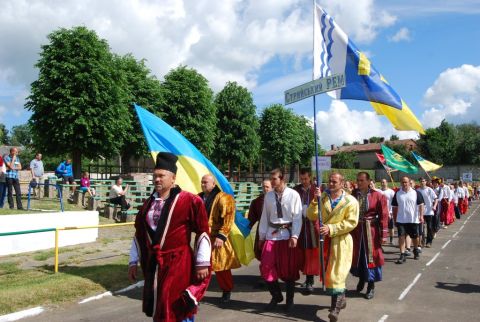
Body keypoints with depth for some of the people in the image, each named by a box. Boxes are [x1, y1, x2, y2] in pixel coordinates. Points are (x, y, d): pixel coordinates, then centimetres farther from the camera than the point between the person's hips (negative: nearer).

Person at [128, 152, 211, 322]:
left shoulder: (189, 201, -10)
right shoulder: (148, 203, 8)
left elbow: (202, 232, -9)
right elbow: (139, 234, 15)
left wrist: (203, 263, -10)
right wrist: (133, 262, 15)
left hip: (178, 263, -6)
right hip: (152, 264, 6)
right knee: (157, 308, 13)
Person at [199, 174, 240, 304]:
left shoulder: (223, 198, -11)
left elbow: (228, 219, -16)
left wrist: (221, 236, -21)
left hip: (216, 239, -5)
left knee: (221, 266, 4)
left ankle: (227, 291, 22)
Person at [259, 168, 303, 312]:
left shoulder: (293, 195, -7)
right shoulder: (268, 195, 4)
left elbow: (297, 217, -7)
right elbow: (265, 217, 8)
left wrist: (294, 236, -13)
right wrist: (261, 236, 9)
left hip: (287, 234, -3)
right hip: (271, 234, 3)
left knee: (289, 268, 8)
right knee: (267, 267, 1)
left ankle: (289, 299, 26)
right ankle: (276, 295, 23)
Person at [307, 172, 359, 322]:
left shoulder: (350, 201, -7)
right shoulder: (322, 197, 5)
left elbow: (351, 222, -14)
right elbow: (311, 216, -2)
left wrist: (331, 228, -20)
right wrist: (315, 200, -18)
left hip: (341, 241, -5)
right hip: (325, 240, 5)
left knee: (337, 273, -7)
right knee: (328, 271, 14)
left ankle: (335, 308, -2)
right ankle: (340, 298, 33)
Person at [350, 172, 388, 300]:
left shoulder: (378, 196, -8)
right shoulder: (353, 195, 0)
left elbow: (383, 216, -9)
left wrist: (383, 234, -12)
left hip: (371, 231, -3)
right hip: (356, 230, 3)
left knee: (371, 257, 4)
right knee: (357, 255, 15)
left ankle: (371, 286, 17)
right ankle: (361, 279, 38)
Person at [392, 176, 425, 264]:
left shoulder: (416, 193, -1)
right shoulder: (397, 194, 2)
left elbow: (420, 205, -1)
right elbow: (395, 207, 7)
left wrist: (421, 215, -10)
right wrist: (394, 219, 7)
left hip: (413, 220, 0)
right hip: (401, 220, 0)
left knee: (415, 237, 13)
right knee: (401, 236, -8)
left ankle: (416, 250, 38)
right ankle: (402, 255, -5)